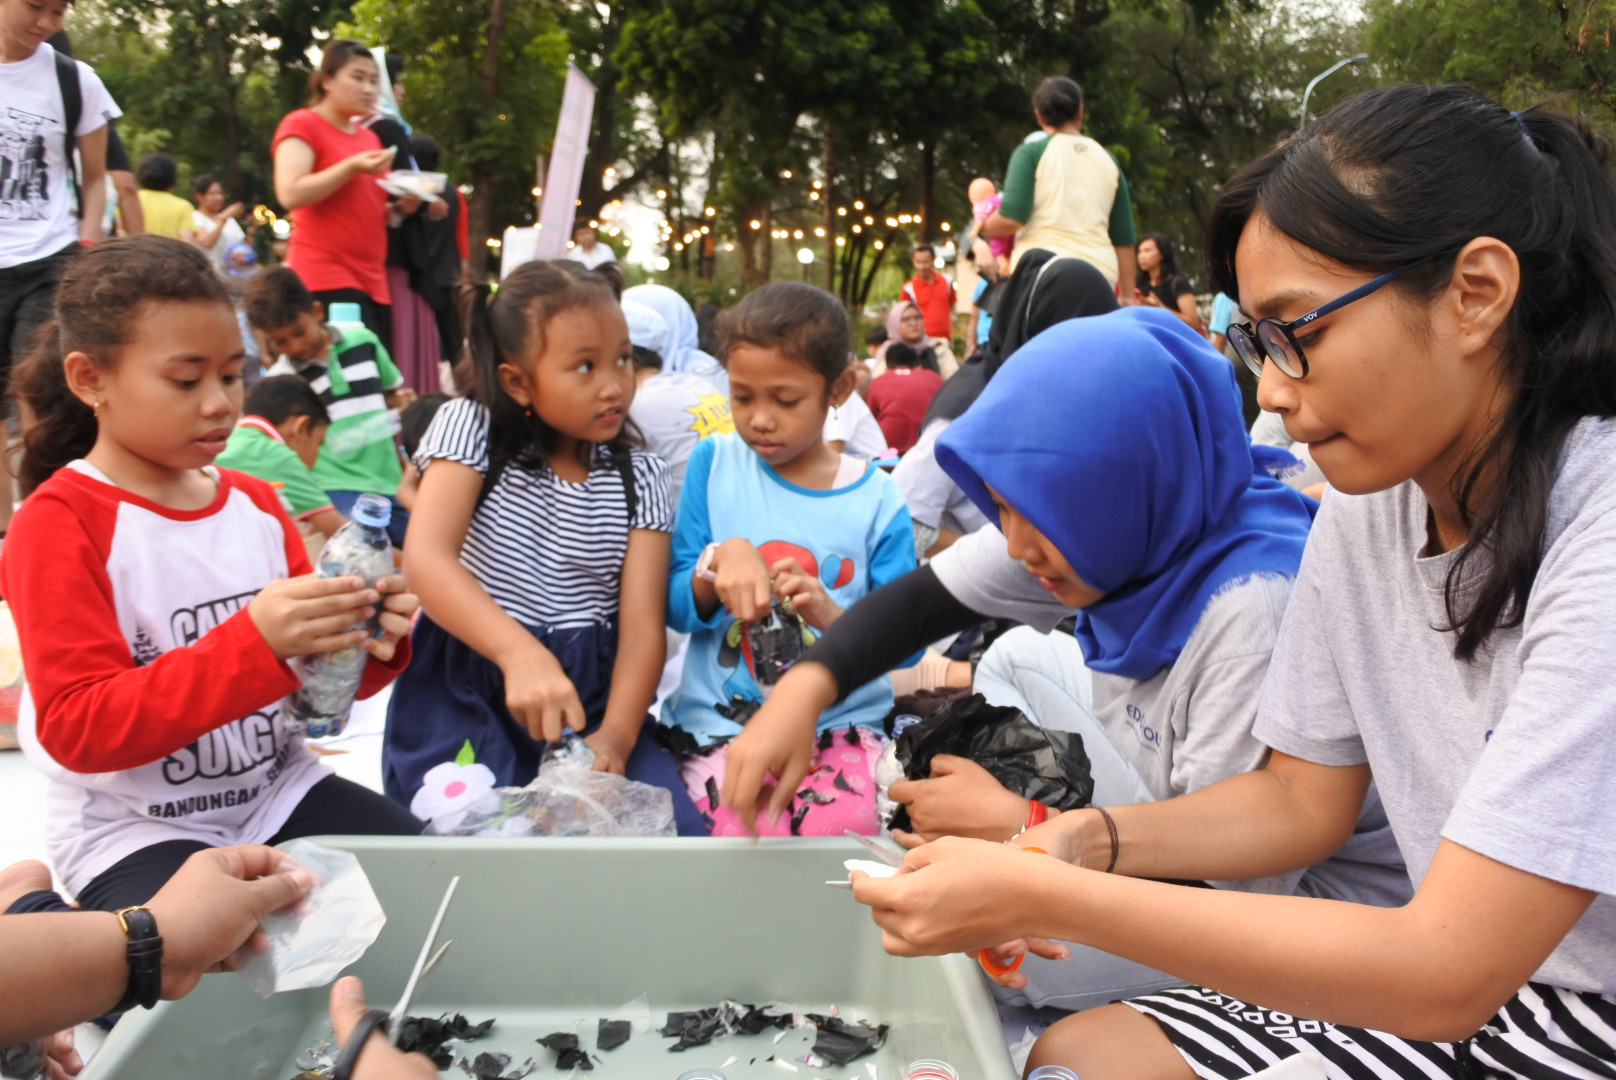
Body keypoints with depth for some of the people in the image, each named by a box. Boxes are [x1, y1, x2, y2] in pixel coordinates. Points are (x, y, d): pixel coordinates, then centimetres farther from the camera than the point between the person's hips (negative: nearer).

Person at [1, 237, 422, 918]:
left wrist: (368, 647, -13)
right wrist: (254, 645, -31)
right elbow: (76, 729, -19)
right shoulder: (58, 522, -10)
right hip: (134, 830, -5)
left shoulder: (255, 503, 6)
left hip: (278, 791, 5)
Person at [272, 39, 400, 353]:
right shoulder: (301, 126, -1)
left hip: (372, 279, 8)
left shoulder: (370, 137, 21)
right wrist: (353, 166, -18)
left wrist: (402, 205, 11)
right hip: (325, 278, -8)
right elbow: (290, 194, -15)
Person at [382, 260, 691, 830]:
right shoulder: (472, 427, -3)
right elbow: (426, 559, -21)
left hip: (589, 692, 3)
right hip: (467, 690, -2)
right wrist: (520, 653, -39)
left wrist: (614, 738, -24)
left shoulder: (640, 477, 5)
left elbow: (642, 626, -4)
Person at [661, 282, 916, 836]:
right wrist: (721, 559, -21)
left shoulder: (875, 499, 0)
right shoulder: (714, 464, 3)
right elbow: (676, 609, 0)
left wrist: (833, 617, -23)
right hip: (720, 724, 0)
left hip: (841, 722, 1)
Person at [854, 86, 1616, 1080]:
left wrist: (1040, 898, -28)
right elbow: (1303, 796, 8)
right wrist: (1085, 842, -10)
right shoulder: (1367, 507, 0)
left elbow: (1449, 974, -29)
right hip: (1478, 985, 7)